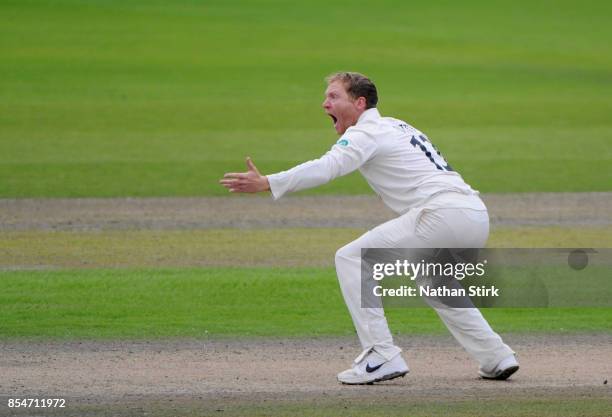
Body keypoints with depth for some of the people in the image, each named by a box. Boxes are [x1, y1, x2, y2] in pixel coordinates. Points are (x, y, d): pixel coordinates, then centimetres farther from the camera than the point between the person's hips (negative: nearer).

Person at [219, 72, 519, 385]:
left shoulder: (367, 132, 0)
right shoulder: (396, 126, 29)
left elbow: (327, 167, -17)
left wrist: (267, 183, -25)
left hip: (443, 214, -10)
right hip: (478, 216, 10)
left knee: (350, 259, -5)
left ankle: (381, 357, -12)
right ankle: (496, 358, 27)